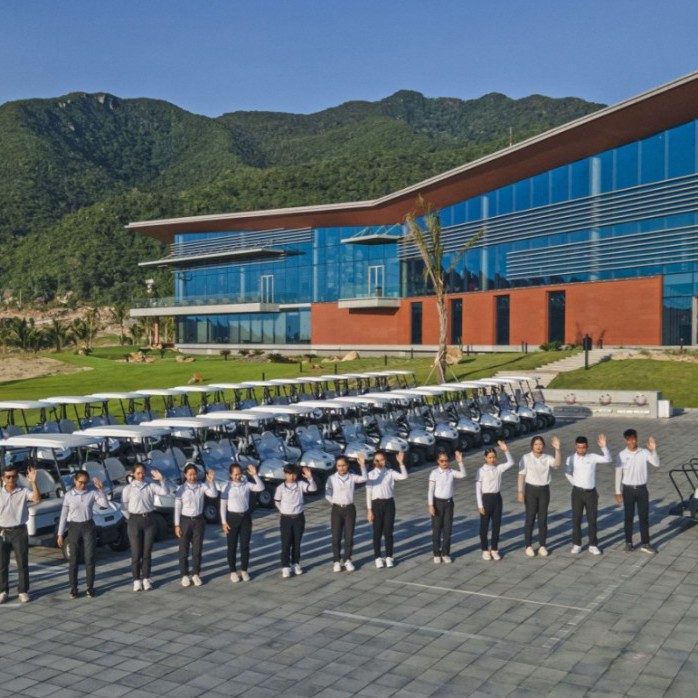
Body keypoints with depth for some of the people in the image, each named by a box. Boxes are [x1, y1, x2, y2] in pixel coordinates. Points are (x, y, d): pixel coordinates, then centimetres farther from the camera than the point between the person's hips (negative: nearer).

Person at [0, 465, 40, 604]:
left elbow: (37, 499, -22)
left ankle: (23, 591, 13)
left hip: (19, 531, -2)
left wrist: (33, 482, -31)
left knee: (22, 563, 4)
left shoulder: (24, 492, -4)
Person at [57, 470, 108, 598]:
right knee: (73, 560, 4)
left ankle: (90, 586, 14)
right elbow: (63, 515, 1)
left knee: (89, 558, 4)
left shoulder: (92, 492, -3)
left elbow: (105, 504, -13)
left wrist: (101, 489, -20)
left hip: (89, 527, 0)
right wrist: (60, 534, 1)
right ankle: (73, 588, 14)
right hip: (74, 527, 0)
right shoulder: (69, 495, -3)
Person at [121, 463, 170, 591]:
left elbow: (165, 491, -11)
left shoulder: (151, 486, 2)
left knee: (147, 551, 7)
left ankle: (146, 579, 18)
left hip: (149, 520, 2)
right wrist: (132, 519, 3)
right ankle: (137, 580, 13)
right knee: (136, 552, 3)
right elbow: (124, 507, 2)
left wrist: (162, 479, -23)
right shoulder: (128, 488, -2)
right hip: (135, 521, -2)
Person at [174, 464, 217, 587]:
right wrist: (177, 525, -8)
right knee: (184, 550, 5)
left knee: (197, 549, 8)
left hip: (199, 520, 2)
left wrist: (211, 481, -27)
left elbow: (214, 495, -16)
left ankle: (196, 574, 20)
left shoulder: (202, 486, -3)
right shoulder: (181, 489, -8)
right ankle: (185, 575, 17)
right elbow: (177, 508, -6)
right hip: (185, 520, -2)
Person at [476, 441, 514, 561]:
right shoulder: (481, 471, -8)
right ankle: (485, 550, 17)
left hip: (497, 498, 4)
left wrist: (506, 450, -20)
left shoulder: (499, 468, 2)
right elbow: (478, 489, -8)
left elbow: (511, 463, -10)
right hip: (486, 498, -3)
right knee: (484, 526, 5)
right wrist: (480, 505, -11)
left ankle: (494, 549, 21)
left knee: (496, 525, 9)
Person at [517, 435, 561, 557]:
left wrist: (557, 449, -32)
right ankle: (528, 546, 13)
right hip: (530, 489, -2)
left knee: (543, 519, 7)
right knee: (530, 518, 2)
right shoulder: (526, 458, -7)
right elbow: (521, 475, -6)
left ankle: (542, 546, 18)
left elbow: (558, 463, -22)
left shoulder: (547, 458, -1)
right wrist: (520, 492, -10)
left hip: (544, 490, 2)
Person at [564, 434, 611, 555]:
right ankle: (576, 544, 14)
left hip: (591, 492, 0)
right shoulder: (571, 459, -4)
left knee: (592, 520, 6)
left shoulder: (593, 457, -4)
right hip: (577, 492, 0)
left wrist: (603, 447, -30)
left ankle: (593, 545, 16)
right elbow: (568, 474, 10)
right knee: (576, 519, 4)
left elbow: (607, 459, -18)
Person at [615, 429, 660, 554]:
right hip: (628, 489, -1)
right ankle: (628, 542, 18)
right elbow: (618, 474, -2)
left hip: (642, 489, 1)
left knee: (644, 517, 4)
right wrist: (618, 492, -3)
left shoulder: (644, 452, -3)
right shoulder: (621, 455, -6)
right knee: (629, 517, 7)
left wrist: (653, 450, -28)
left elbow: (656, 464, -15)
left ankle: (645, 544, 12)